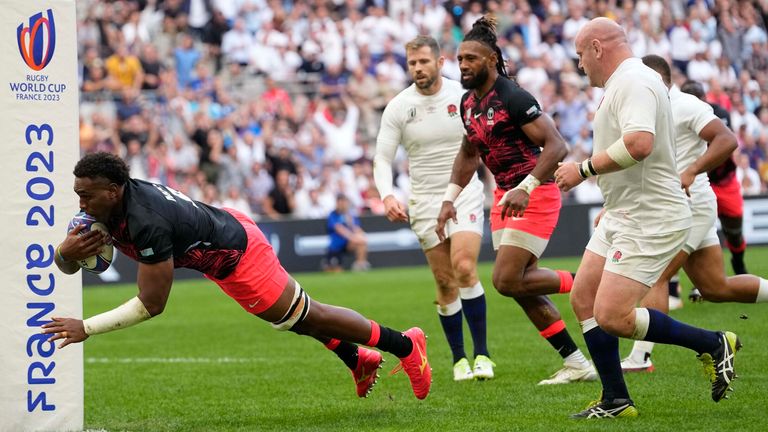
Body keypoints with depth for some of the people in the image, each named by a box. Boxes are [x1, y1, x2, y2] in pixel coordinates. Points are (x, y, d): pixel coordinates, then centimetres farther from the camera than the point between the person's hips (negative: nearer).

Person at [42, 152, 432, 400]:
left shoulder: (146, 223, -41)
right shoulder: (103, 204, -16)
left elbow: (151, 305, -35)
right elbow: (66, 265, -5)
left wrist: (87, 328, -37)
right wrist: (67, 251, -29)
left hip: (236, 253, -9)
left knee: (306, 316, 8)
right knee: (295, 314, 27)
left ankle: (404, 345, 25)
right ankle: (359, 360, 47)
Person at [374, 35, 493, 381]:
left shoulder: (464, 96, -4)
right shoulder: (398, 108, -4)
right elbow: (382, 157, -3)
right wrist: (387, 195, -21)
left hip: (465, 193, -1)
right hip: (425, 202, 1)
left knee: (464, 268, -19)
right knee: (445, 282, 1)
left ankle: (482, 353, -12)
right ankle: (459, 359, 11)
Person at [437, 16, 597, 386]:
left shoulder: (512, 98, -19)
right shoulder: (469, 102, 8)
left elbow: (556, 146, -24)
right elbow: (469, 154, 24)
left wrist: (525, 188, -31)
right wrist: (450, 198, 15)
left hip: (534, 195, -9)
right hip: (504, 196, 9)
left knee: (507, 280, -16)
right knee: (521, 286, 6)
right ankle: (578, 365, 11)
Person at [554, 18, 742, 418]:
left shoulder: (633, 81, -18)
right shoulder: (623, 83, 17)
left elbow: (639, 143, -34)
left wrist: (585, 168, -23)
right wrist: (611, 205, 29)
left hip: (650, 220, -11)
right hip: (623, 216, 11)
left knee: (612, 317, -15)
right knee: (583, 298, 8)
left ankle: (713, 344, -1)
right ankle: (616, 401, 13)